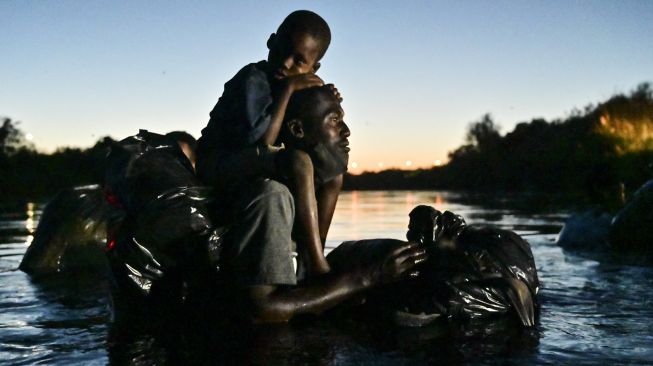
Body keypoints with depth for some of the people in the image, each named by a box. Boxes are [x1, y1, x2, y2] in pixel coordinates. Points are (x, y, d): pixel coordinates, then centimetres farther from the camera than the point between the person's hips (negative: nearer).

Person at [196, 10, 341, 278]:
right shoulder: (254, 80, -17)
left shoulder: (290, 87, 8)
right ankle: (317, 267, -33)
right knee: (298, 162, -33)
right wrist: (288, 89, -24)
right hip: (216, 164, -9)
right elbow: (261, 143, -29)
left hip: (245, 170, 10)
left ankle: (314, 261, -2)